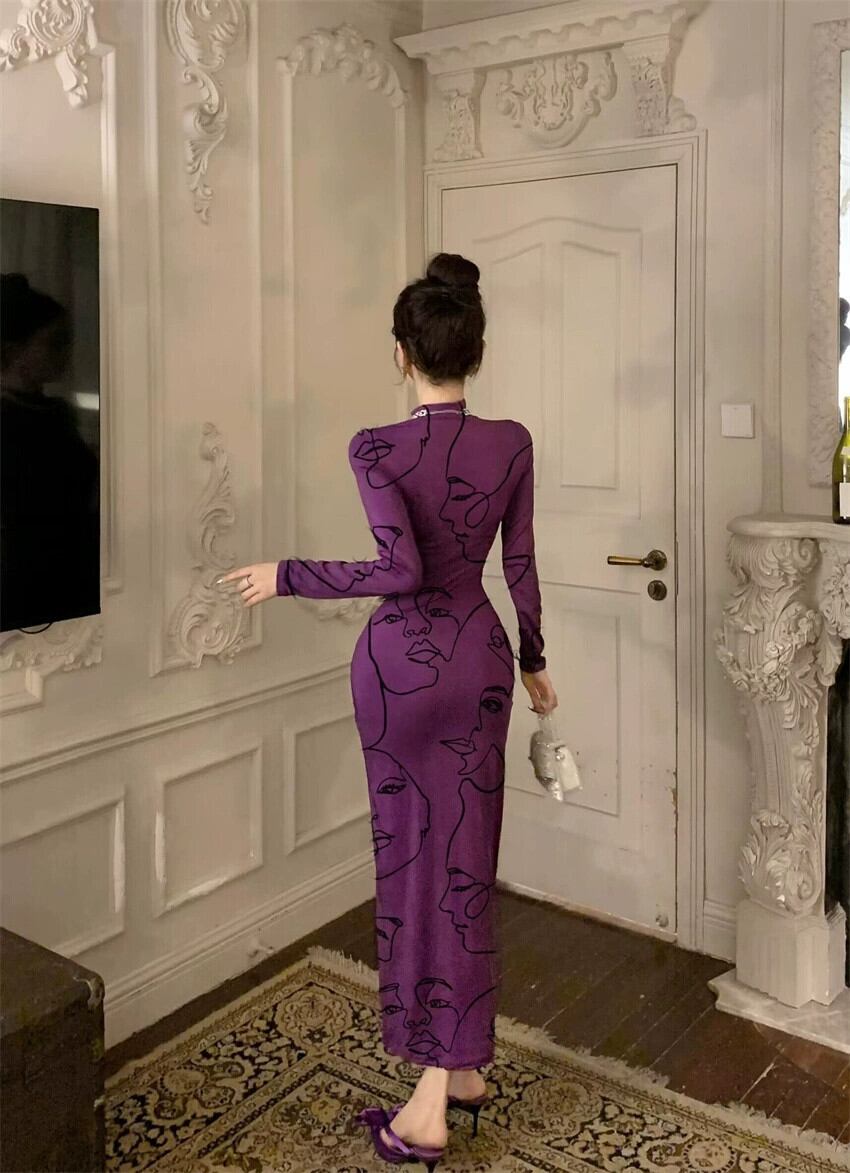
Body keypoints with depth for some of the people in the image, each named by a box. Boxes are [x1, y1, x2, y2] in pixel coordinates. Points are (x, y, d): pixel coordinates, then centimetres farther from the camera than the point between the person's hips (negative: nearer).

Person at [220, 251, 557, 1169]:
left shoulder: (377, 449, -14)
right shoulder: (512, 445, -1)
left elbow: (399, 569, -24)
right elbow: (520, 567, 4)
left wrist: (286, 575, -13)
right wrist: (533, 661, 17)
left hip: (401, 661, -3)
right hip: (480, 655, 4)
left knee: (412, 859, 7)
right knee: (467, 859, 13)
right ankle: (465, 1067, 27)